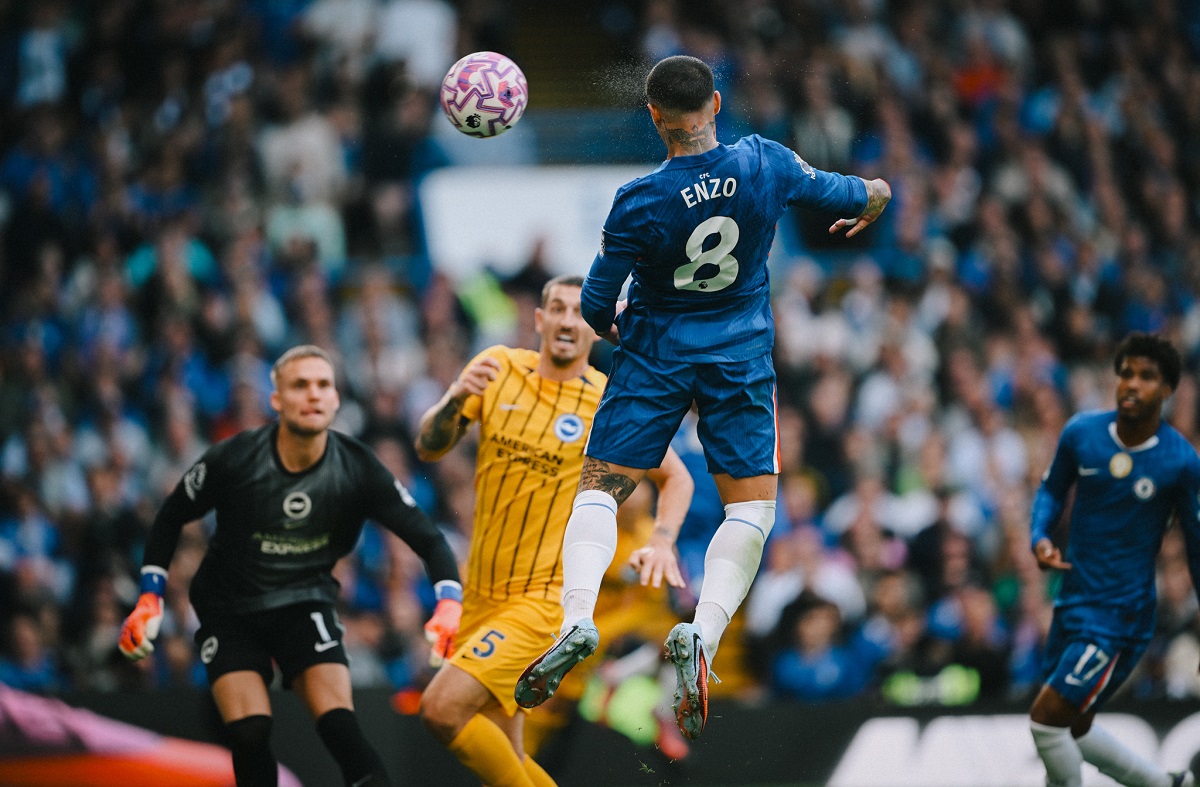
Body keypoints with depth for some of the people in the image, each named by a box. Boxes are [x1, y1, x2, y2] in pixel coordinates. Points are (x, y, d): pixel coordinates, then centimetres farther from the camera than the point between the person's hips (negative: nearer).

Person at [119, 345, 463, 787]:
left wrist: (448, 603, -27)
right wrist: (150, 601, -5)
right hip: (229, 612, -1)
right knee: (249, 737, -18)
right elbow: (170, 519, -1)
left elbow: (428, 539, -10)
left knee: (340, 729, -21)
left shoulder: (357, 469, -15)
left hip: (305, 602, 1)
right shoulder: (233, 460, -18)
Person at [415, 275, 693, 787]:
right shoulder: (498, 369, 2)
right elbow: (428, 448, -1)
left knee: (442, 708, -22)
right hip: (481, 593, 5)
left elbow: (676, 477, 7)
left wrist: (662, 543, -11)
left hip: (547, 599, -5)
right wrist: (456, 399, -21)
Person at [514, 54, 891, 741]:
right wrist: (874, 197, 34)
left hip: (654, 353, -1)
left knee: (601, 486, 6)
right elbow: (850, 195, 10)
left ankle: (577, 619, -15)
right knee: (752, 508, 5)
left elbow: (596, 305, -6)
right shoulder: (765, 163, -9)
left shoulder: (640, 201, -15)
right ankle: (704, 634, -17)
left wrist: (609, 326, 18)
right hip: (742, 354, 2)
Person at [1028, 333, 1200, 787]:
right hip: (1073, 603, 6)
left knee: (1047, 717, -13)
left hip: (1121, 614, -6)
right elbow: (1052, 488, 14)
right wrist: (1040, 537, -7)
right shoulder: (1081, 434, -5)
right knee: (1072, 729, 16)